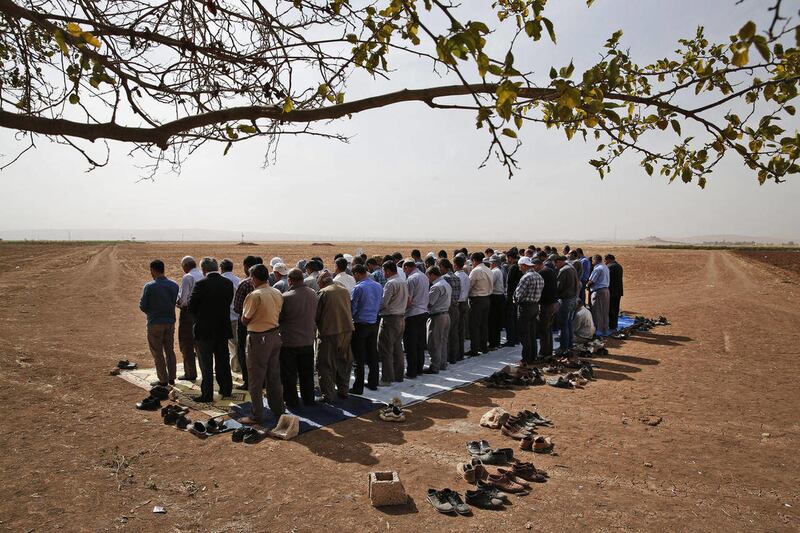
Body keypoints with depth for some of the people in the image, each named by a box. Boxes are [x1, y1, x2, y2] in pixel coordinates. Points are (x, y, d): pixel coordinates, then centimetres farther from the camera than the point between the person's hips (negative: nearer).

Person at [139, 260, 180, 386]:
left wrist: (151, 313, 10)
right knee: (170, 350, 15)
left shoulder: (149, 286, -14)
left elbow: (143, 306, -9)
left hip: (155, 323, -4)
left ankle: (163, 380, 10)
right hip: (170, 321, 5)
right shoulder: (174, 285, -1)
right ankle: (171, 378, 20)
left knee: (157, 352, 6)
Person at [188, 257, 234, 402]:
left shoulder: (201, 284, -16)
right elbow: (229, 303, 4)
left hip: (205, 329, -5)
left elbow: (191, 306, -9)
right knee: (223, 360, 17)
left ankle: (207, 394, 9)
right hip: (223, 329, 5)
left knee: (206, 364, 4)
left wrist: (198, 318, 9)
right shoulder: (228, 283, -1)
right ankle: (226, 389, 26)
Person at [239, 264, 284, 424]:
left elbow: (245, 320, -11)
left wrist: (244, 309, 6)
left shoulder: (255, 295, -17)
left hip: (259, 338, -7)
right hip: (275, 336, 7)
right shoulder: (278, 294, 4)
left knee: (256, 378, 3)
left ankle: (257, 416, 10)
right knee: (274, 376, 17)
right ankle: (278, 409, 26)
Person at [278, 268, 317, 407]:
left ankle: (291, 400, 20)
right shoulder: (313, 294, -3)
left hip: (289, 342, -5)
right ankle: (308, 399, 27)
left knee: (289, 374, 11)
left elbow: (278, 318, -9)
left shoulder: (286, 297, -21)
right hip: (308, 341, 5)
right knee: (307, 373, 18)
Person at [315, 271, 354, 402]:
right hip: (347, 330, 6)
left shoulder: (323, 293, -9)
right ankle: (343, 390, 26)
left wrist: (317, 327, 12)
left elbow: (316, 314, -6)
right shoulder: (345, 291, 8)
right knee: (344, 362, 18)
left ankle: (328, 395, 5)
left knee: (326, 365, 4)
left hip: (329, 332, -6)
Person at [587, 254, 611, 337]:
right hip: (606, 290, 9)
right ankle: (605, 330, 18)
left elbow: (591, 281, -14)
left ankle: (599, 330, 2)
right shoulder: (605, 267, 13)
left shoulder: (597, 269, -15)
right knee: (605, 312, 13)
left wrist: (587, 285, 7)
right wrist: (589, 285, 11)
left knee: (597, 312, -1)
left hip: (598, 291, -9)